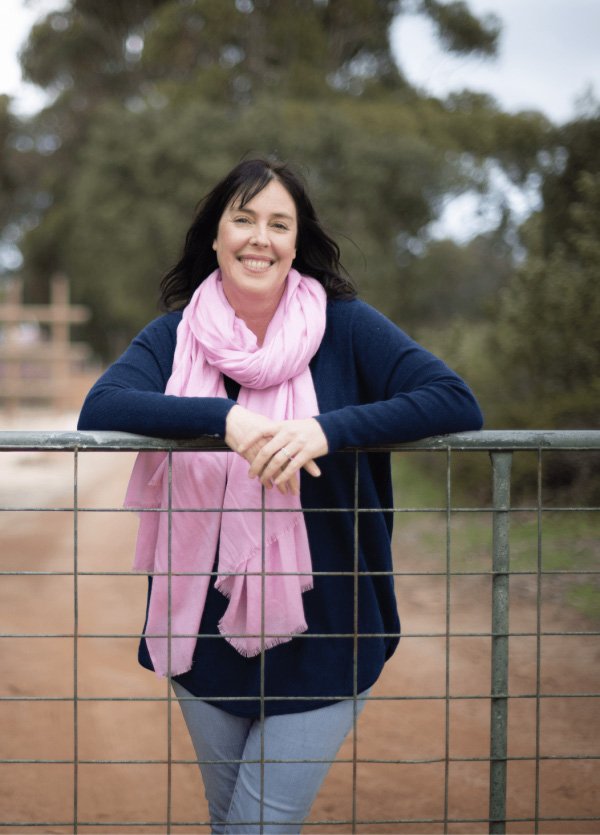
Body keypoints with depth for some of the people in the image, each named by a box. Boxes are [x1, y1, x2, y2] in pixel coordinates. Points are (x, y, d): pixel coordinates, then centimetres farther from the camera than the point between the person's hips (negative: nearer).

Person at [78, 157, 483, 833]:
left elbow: (456, 403, -16)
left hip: (321, 636, -2)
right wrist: (225, 417, -29)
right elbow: (99, 409, -16)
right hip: (207, 631, 3)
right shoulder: (177, 334, 0)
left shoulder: (343, 326, -5)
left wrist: (327, 429, -28)